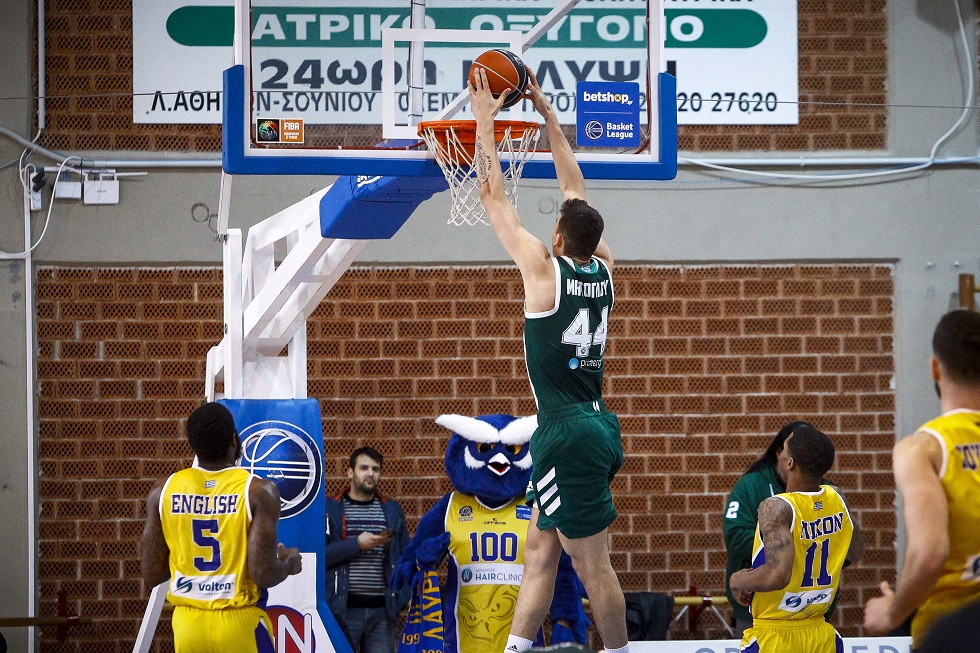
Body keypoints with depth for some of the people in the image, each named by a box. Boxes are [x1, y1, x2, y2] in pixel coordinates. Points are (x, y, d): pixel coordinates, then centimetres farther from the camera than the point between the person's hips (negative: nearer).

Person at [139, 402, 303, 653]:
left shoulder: (163, 491, 0)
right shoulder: (258, 491, -11)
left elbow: (151, 574, 3)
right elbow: (263, 574, -16)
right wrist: (290, 563, 6)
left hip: (187, 625, 4)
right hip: (239, 624, -4)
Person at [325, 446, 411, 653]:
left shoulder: (392, 511, 14)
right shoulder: (331, 509, 4)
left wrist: (402, 601, 3)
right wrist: (357, 544, -14)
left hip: (383, 610, 3)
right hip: (343, 609, -3)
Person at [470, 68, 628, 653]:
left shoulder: (546, 270, -12)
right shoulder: (604, 270, 6)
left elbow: (494, 196, -6)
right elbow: (576, 189, 16)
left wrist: (486, 121, 2)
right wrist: (550, 118, 21)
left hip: (569, 437, -8)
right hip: (597, 428, 8)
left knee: (593, 565, -2)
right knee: (540, 551, 13)